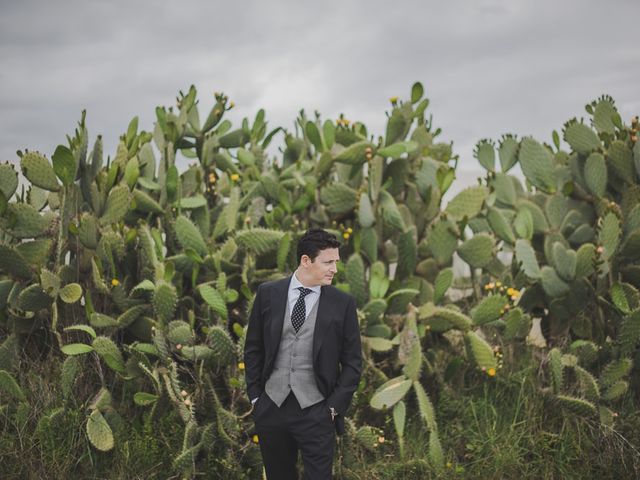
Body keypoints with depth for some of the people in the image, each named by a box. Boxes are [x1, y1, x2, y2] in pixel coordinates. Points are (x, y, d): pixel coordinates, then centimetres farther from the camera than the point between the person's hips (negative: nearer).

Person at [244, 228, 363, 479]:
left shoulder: (342, 303, -1)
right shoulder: (268, 293, 2)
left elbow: (352, 362, 2)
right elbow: (253, 349, 9)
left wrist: (335, 406, -4)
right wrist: (255, 397, 5)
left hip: (316, 411, -2)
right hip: (271, 408, 2)